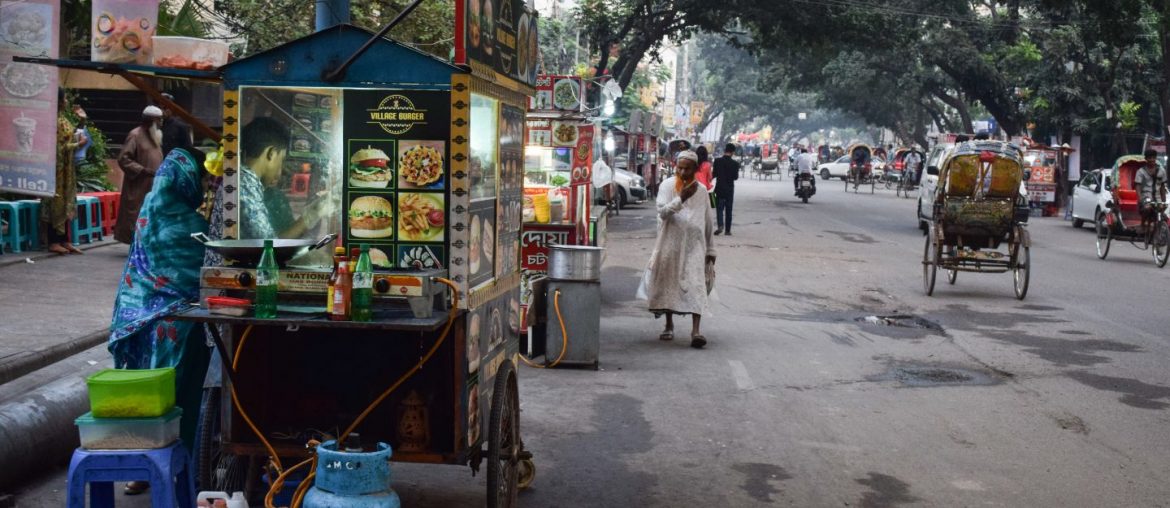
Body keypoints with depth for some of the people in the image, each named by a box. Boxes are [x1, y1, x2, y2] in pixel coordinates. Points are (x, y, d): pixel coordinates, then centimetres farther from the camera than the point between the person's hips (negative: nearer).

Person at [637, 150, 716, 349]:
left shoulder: (701, 191, 8)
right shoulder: (668, 185, -1)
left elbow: (708, 223, 13)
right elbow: (662, 212, -14)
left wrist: (711, 251, 14)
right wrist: (681, 199, -28)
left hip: (694, 245, 1)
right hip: (670, 244, 0)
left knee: (696, 287, -12)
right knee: (668, 284, 9)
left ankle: (695, 331, -18)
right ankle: (669, 325, 26)